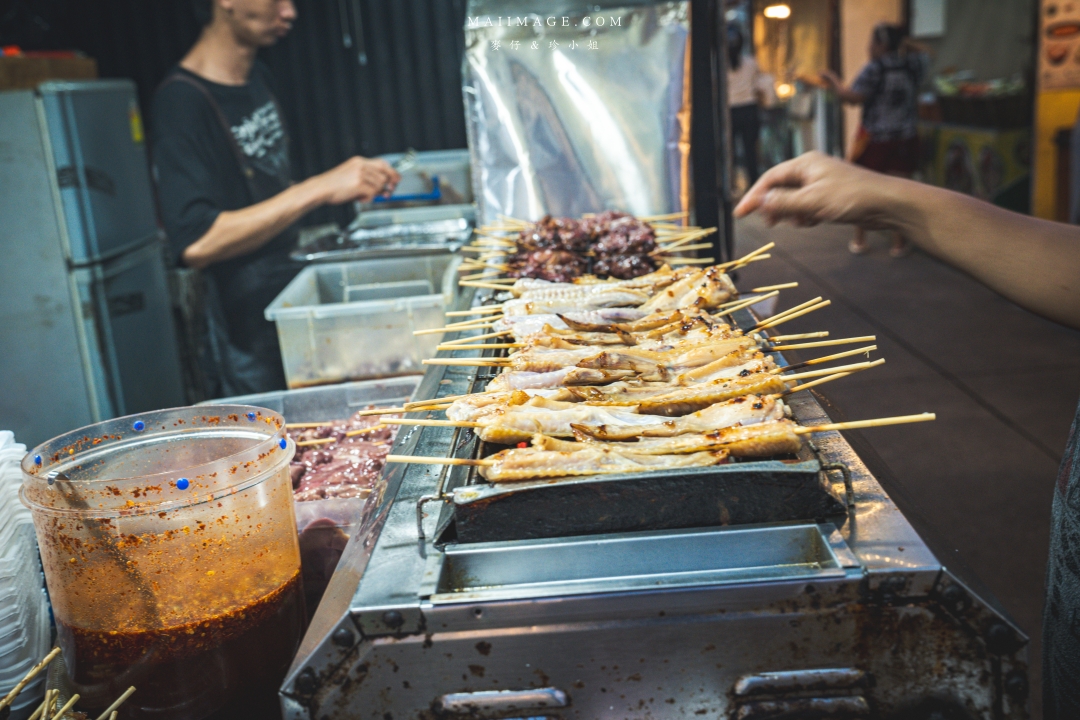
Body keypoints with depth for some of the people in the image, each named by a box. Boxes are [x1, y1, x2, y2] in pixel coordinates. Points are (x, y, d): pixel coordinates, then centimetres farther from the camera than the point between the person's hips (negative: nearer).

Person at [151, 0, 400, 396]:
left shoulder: (259, 78, 5)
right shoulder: (181, 103, -21)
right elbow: (196, 243, -32)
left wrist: (357, 182, 5)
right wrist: (318, 190, -32)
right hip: (249, 325, -8)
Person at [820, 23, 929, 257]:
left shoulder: (874, 68, -13)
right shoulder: (912, 64, 2)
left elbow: (852, 97, -19)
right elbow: (925, 53, 24)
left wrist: (834, 82, -5)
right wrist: (902, 40, 19)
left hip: (874, 137, -3)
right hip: (905, 139, 3)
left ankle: (859, 241, 16)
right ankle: (899, 244, 8)